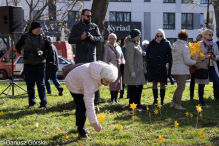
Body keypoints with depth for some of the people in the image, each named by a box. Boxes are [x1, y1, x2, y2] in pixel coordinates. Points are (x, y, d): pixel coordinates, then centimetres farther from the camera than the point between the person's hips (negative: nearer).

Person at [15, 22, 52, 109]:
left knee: (40, 84, -3)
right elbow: (18, 46, 14)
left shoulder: (43, 38, 5)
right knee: (30, 84, 7)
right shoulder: (25, 37, 3)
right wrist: (20, 51, -6)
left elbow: (49, 48, 10)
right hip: (28, 64, 1)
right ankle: (31, 102, 18)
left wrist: (43, 52, -9)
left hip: (40, 64, -1)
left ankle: (43, 103, -1)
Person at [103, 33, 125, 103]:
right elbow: (105, 58, -4)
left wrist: (123, 63, 9)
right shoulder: (106, 47, 0)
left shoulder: (118, 47, 15)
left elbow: (122, 57, 23)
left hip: (118, 68, 5)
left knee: (118, 82, 3)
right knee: (112, 83, -9)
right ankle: (112, 98, -1)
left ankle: (116, 98, 12)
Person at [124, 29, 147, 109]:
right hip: (133, 70, -10)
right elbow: (130, 59, -21)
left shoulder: (136, 44, 15)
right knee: (133, 87, -2)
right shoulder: (130, 45, -16)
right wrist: (132, 71, -23)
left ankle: (137, 103, 22)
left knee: (140, 86, 12)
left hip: (138, 69, 10)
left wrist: (142, 54, 7)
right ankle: (131, 104, 6)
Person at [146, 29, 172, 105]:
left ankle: (162, 100, 9)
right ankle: (155, 99, 13)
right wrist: (148, 61, 3)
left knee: (162, 83, 1)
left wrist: (165, 62, -8)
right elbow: (147, 53, 15)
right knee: (154, 83, 5)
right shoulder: (152, 43, 7)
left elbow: (170, 55, 2)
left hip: (162, 67, -2)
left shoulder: (166, 43, 1)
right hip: (153, 67, 2)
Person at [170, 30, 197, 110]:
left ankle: (173, 102, 15)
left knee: (179, 87, 18)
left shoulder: (174, 46, 11)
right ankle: (178, 105, 1)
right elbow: (187, 61, -16)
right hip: (182, 71, -8)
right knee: (181, 88, -2)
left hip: (175, 70, 8)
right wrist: (195, 62, 3)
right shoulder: (184, 47, -15)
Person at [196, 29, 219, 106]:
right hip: (202, 67, -3)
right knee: (201, 85, 4)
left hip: (212, 67, 3)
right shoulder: (199, 44, -3)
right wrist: (205, 56, -19)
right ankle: (201, 101, 17)